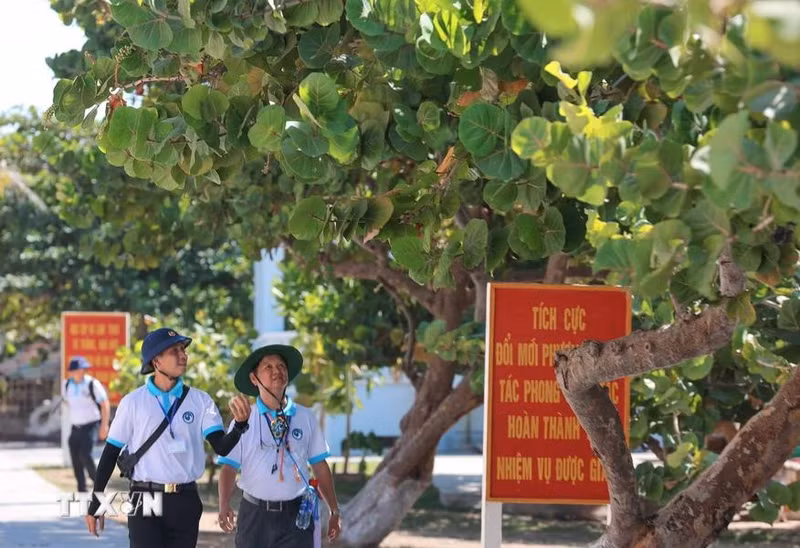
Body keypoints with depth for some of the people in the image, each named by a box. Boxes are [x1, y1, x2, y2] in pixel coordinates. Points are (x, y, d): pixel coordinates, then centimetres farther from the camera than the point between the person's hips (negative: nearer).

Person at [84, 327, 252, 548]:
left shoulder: (200, 401, 2)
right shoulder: (133, 402, -1)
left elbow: (221, 447, -6)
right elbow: (111, 453, 4)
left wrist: (240, 424, -27)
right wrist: (95, 505, 5)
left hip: (185, 502, 2)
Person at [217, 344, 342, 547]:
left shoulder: (306, 418, 6)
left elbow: (320, 467, 10)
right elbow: (229, 467, -4)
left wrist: (334, 511, 7)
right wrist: (224, 506, -20)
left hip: (295, 515, 0)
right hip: (255, 515, 0)